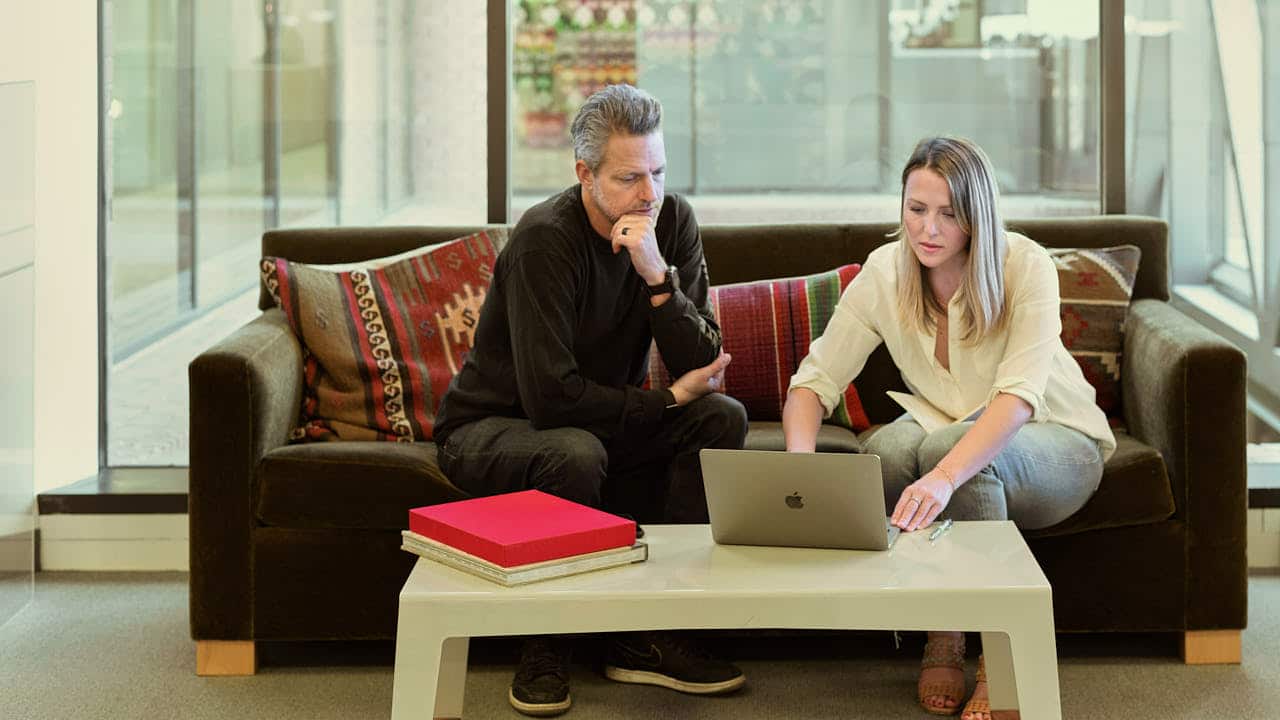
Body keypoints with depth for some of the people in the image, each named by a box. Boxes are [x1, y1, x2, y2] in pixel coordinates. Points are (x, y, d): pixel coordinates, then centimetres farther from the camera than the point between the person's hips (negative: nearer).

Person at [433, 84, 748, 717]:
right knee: (577, 453, -37)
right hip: (490, 426, -6)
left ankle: (647, 636, -11)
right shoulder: (545, 240, -25)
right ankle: (545, 647, -15)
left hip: (604, 421, 6)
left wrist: (658, 276, -30)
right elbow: (551, 395, -31)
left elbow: (704, 369, -15)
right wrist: (669, 400, -20)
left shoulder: (672, 222, -8)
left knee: (723, 418, -16)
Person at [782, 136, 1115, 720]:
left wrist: (944, 477, -53)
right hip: (950, 427, 3)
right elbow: (813, 383, -12)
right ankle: (941, 640, -14)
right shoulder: (885, 273, -13)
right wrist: (799, 464, -34)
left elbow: (1018, 398, -35)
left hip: (1053, 442, -3)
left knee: (951, 446, -36)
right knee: (890, 445, -31)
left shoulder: (1026, 267, -23)